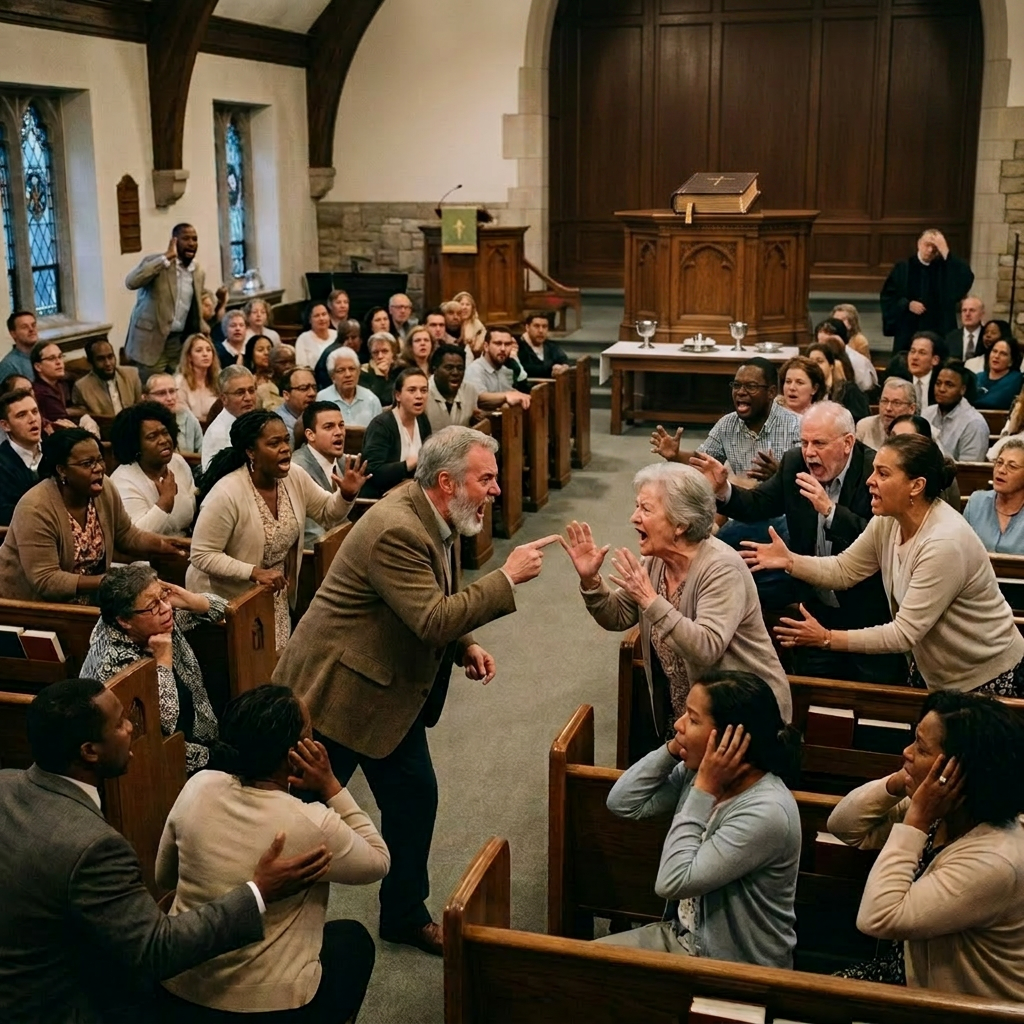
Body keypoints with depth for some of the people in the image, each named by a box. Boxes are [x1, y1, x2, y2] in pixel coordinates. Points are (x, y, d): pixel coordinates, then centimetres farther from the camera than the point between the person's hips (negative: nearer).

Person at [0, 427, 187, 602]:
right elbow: (45, 581, -26)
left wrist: (160, 544, -10)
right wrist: (105, 581, -31)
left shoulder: (104, 490, -7)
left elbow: (126, 535, 7)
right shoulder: (36, 510, -25)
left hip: (85, 599, 6)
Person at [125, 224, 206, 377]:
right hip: (152, 341, -5)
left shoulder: (199, 272, 10)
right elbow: (131, 282, -25)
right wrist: (166, 257, -22)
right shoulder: (155, 262, -6)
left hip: (182, 342, 5)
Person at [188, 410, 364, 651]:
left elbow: (327, 513, 7)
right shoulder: (226, 495, -27)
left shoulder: (295, 477, -7)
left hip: (277, 596, 6)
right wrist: (255, 572, -32)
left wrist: (347, 494, -14)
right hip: (226, 600, -6)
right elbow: (202, 556, -24)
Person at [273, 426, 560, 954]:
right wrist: (507, 578, -27)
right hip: (334, 690, -9)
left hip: (390, 690, 10)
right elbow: (431, 620, -32)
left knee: (415, 796, 14)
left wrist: (465, 646, -1)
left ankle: (405, 915, 32)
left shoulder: (438, 520, 2)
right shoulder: (395, 530, -28)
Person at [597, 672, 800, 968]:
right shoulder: (699, 771, -5)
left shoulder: (765, 813, -29)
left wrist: (703, 790, -26)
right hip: (685, 937, 7)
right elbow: (622, 804, -2)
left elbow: (673, 882, -29)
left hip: (738, 970, -7)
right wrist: (672, 749, -13)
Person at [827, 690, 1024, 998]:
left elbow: (877, 920, -34)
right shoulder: (940, 812, -7)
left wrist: (916, 818, -32)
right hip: (912, 972, 7)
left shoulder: (991, 863, -32)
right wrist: (896, 784, -17)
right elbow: (842, 826, 0)